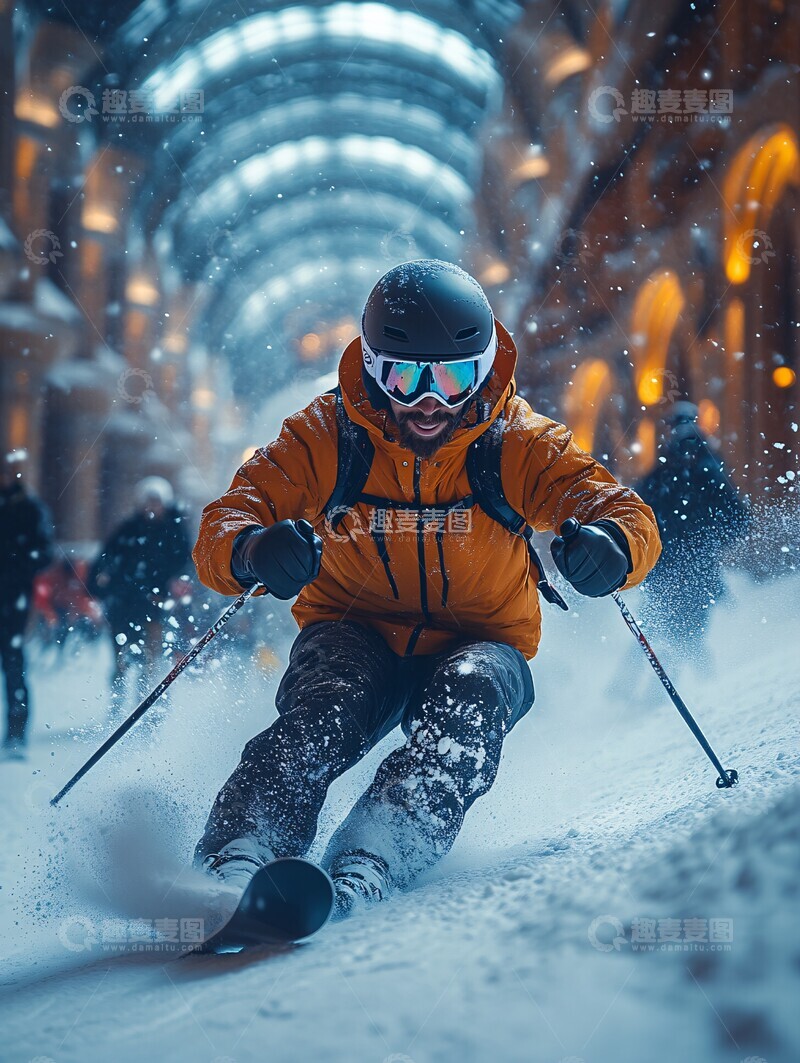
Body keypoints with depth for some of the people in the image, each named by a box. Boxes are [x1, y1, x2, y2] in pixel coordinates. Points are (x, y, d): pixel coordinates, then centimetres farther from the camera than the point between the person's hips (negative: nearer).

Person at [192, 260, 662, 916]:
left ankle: (363, 874, -44)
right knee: (322, 713, -33)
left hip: (478, 645, 0)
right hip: (356, 636, 0)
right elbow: (224, 526, -15)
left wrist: (609, 543, -44)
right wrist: (255, 553, -41)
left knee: (470, 698, -34)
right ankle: (233, 862, -38)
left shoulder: (518, 443, -9)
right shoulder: (325, 437, -9)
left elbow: (626, 514, -17)